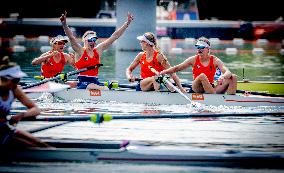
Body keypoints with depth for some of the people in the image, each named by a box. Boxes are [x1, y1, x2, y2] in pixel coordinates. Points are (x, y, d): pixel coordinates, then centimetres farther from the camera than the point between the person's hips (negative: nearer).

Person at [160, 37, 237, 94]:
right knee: (202, 76, -36)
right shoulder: (193, 59, 3)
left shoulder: (215, 60, 0)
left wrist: (223, 76, -37)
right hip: (197, 88, -1)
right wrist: (165, 72, -11)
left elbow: (227, 72, -13)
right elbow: (177, 68, 6)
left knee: (233, 77, -17)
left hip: (210, 87, 1)